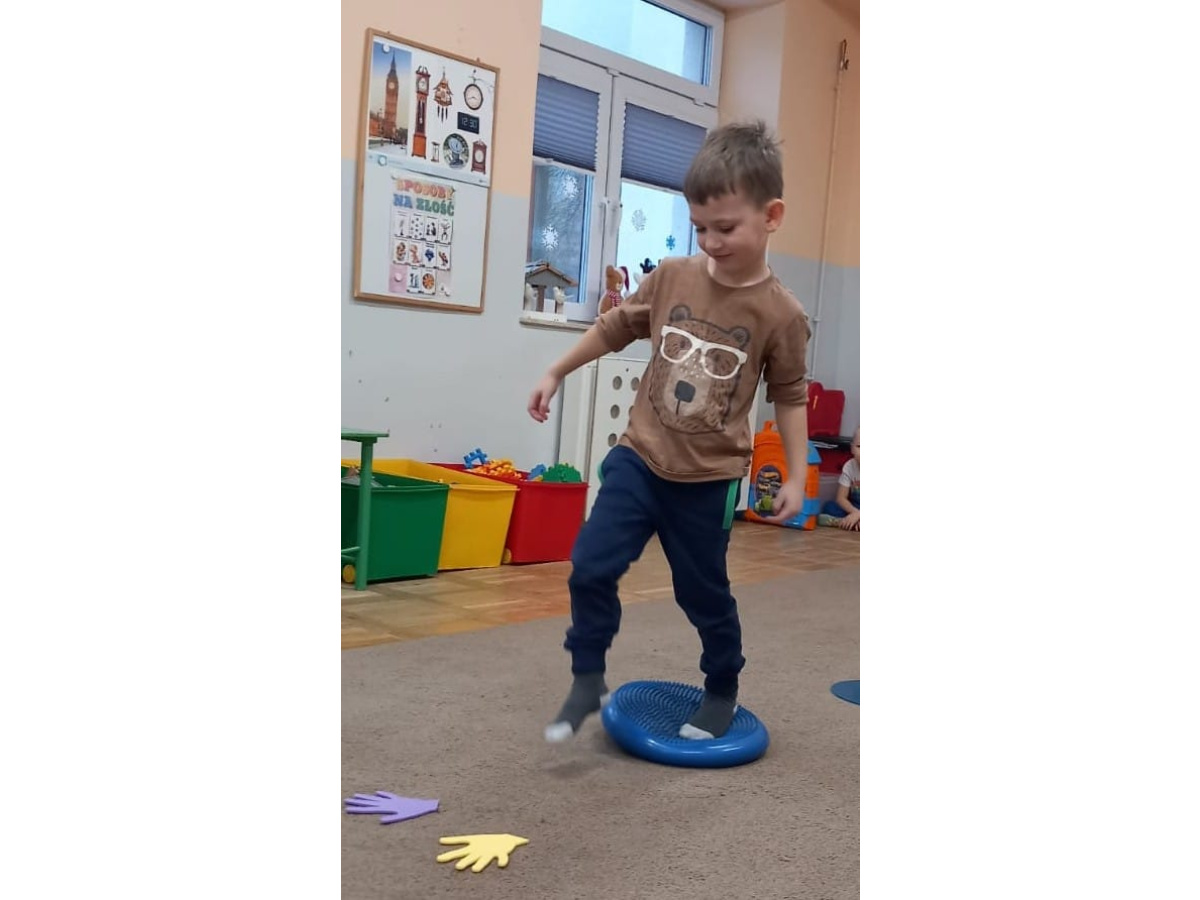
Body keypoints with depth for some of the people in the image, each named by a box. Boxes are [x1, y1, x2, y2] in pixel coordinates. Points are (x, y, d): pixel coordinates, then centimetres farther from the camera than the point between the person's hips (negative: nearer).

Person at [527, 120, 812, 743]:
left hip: (709, 479, -2)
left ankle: (722, 693, 36)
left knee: (704, 595, 12)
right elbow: (616, 328, 10)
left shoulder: (780, 313, -12)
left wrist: (795, 476, -1)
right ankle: (587, 682, 16)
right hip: (639, 457, 3)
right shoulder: (671, 277, -4)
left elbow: (790, 396, -1)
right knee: (590, 567, -5)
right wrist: (556, 373, 14)